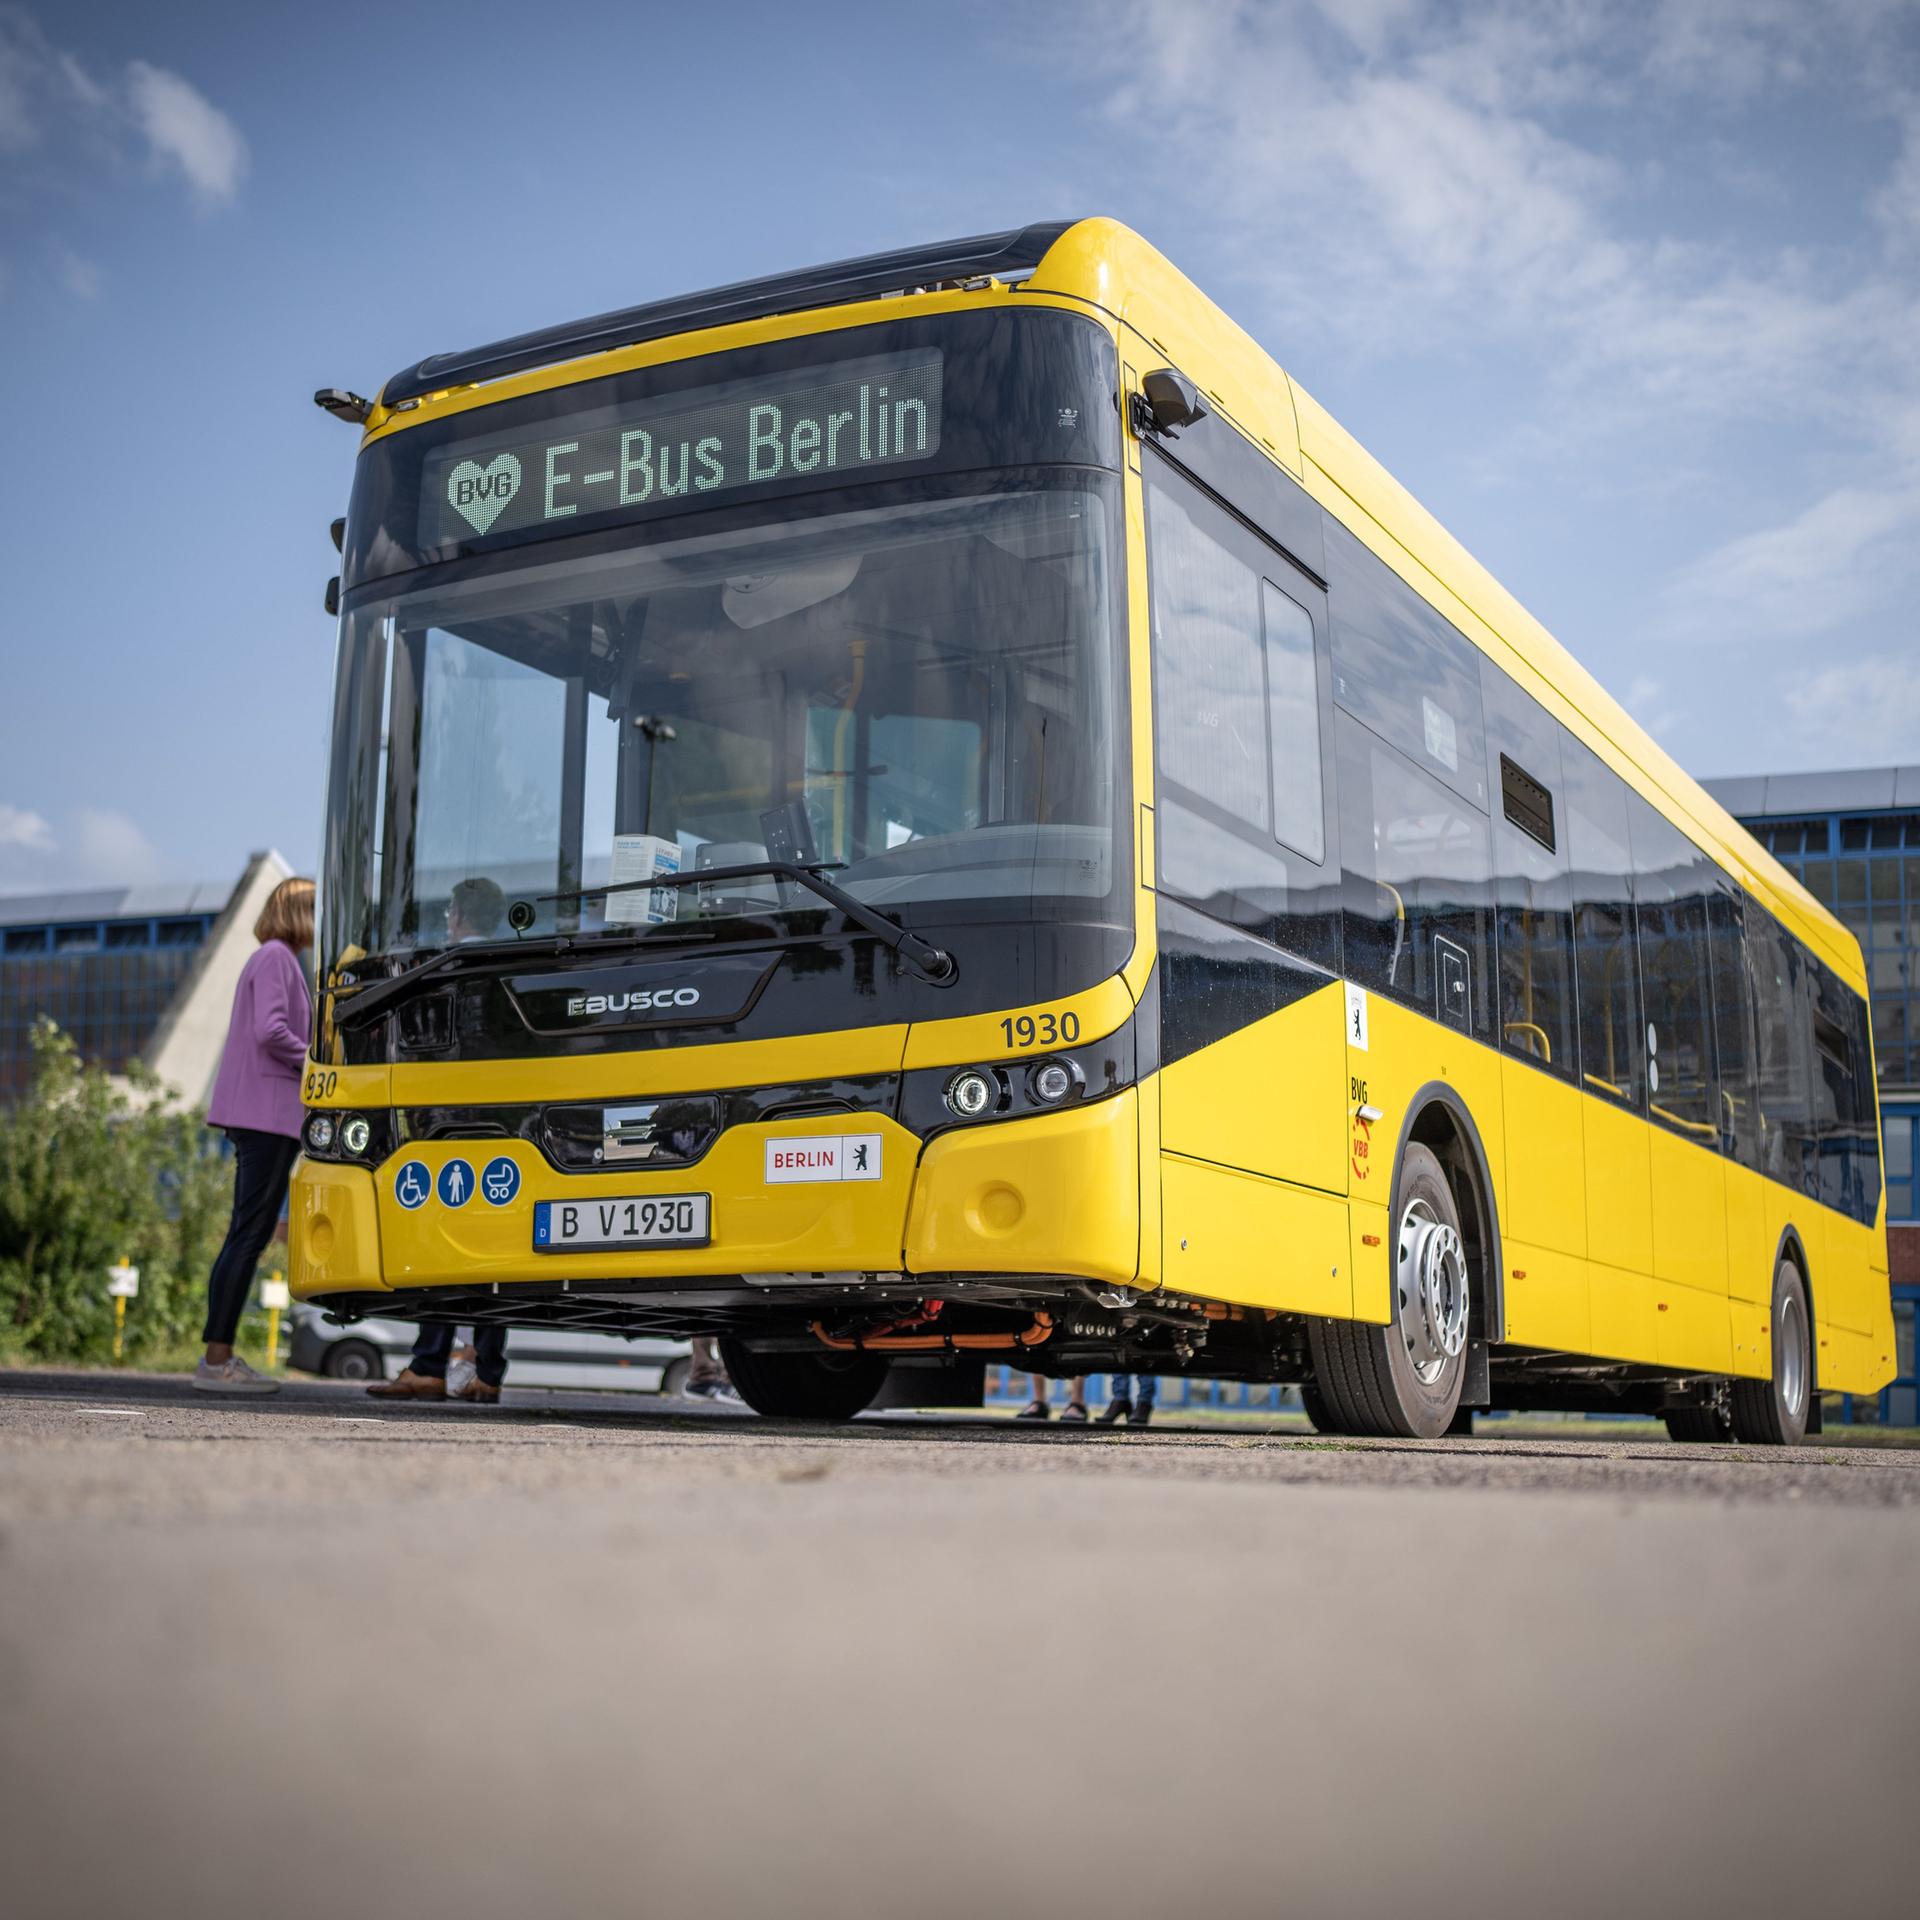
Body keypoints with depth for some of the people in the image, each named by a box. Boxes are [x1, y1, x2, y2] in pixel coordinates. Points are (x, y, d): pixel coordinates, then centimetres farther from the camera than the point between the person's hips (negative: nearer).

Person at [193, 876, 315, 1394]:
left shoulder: (278, 959, 21)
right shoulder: (276, 956, -8)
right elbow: (270, 1031, -19)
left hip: (262, 1116, 10)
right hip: (266, 1112, -10)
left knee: (250, 1235, 10)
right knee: (249, 1234, -8)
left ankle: (219, 1356, 13)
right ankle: (216, 1361, -6)